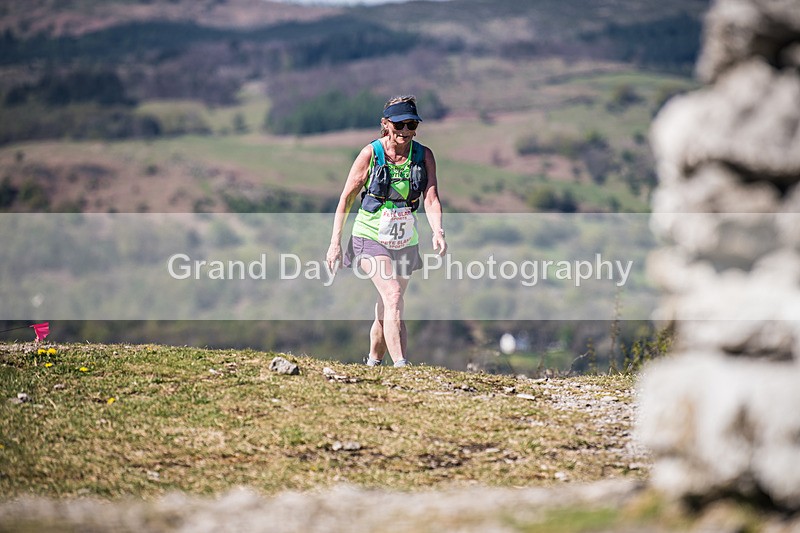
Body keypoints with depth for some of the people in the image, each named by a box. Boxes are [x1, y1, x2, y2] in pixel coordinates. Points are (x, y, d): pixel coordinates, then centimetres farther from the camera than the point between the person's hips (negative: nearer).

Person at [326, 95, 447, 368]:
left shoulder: (424, 155, -4)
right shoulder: (370, 154, -10)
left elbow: (431, 199, -13)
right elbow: (346, 198, -4)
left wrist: (438, 232, -32)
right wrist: (335, 242, -5)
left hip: (405, 242, 4)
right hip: (371, 238, -4)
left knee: (386, 313, 12)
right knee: (393, 295, -24)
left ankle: (372, 363, 35)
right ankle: (401, 366, -32)